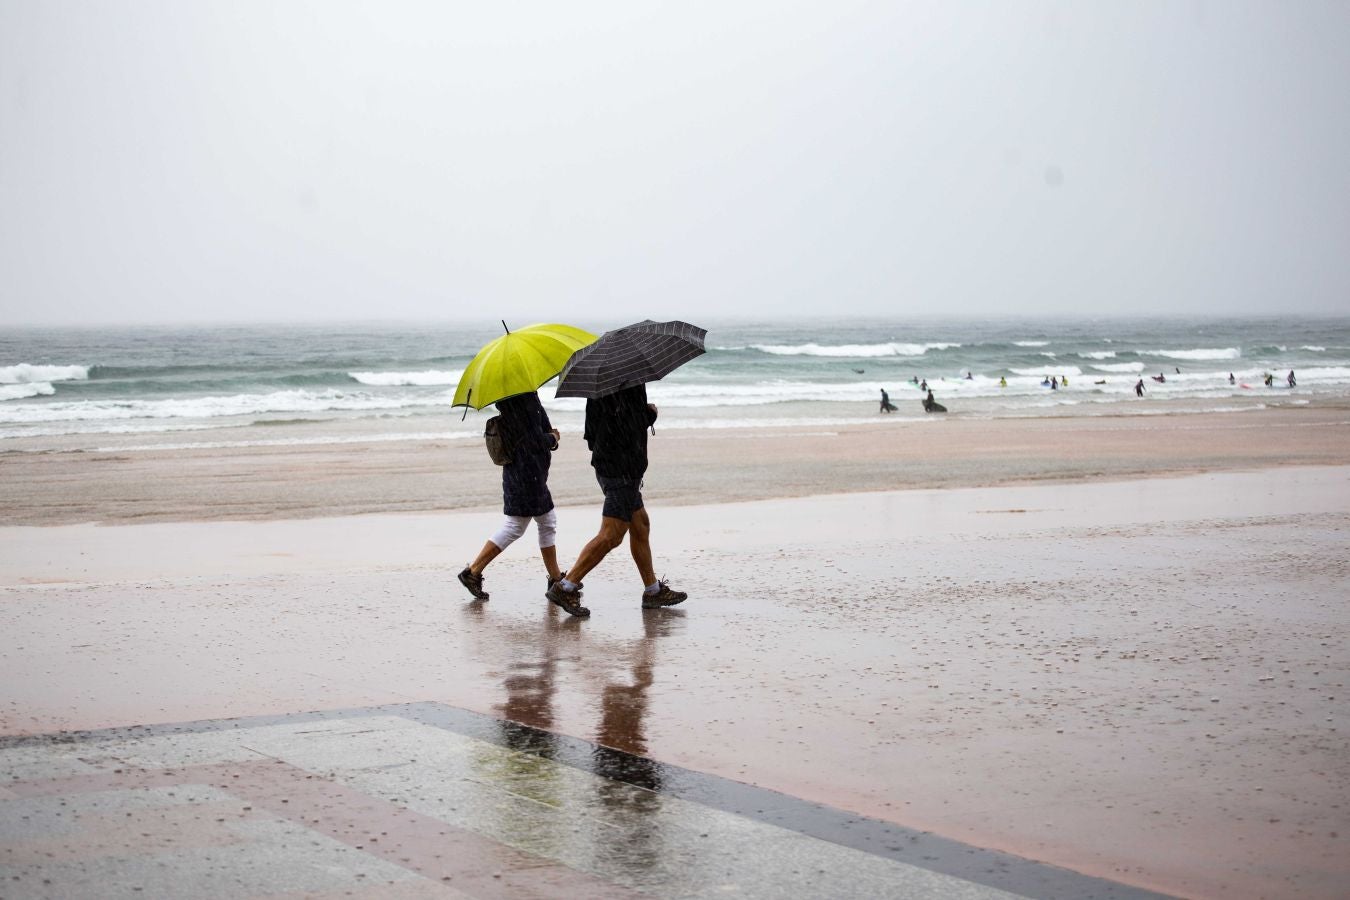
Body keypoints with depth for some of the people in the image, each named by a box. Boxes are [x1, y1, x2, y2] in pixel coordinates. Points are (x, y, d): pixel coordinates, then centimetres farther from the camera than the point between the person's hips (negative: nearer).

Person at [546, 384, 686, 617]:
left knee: (640, 525, 18)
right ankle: (565, 588, -8)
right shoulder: (629, 386, -19)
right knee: (610, 536, -8)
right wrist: (651, 413, -1)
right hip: (621, 469, -10)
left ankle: (653, 591, 27)